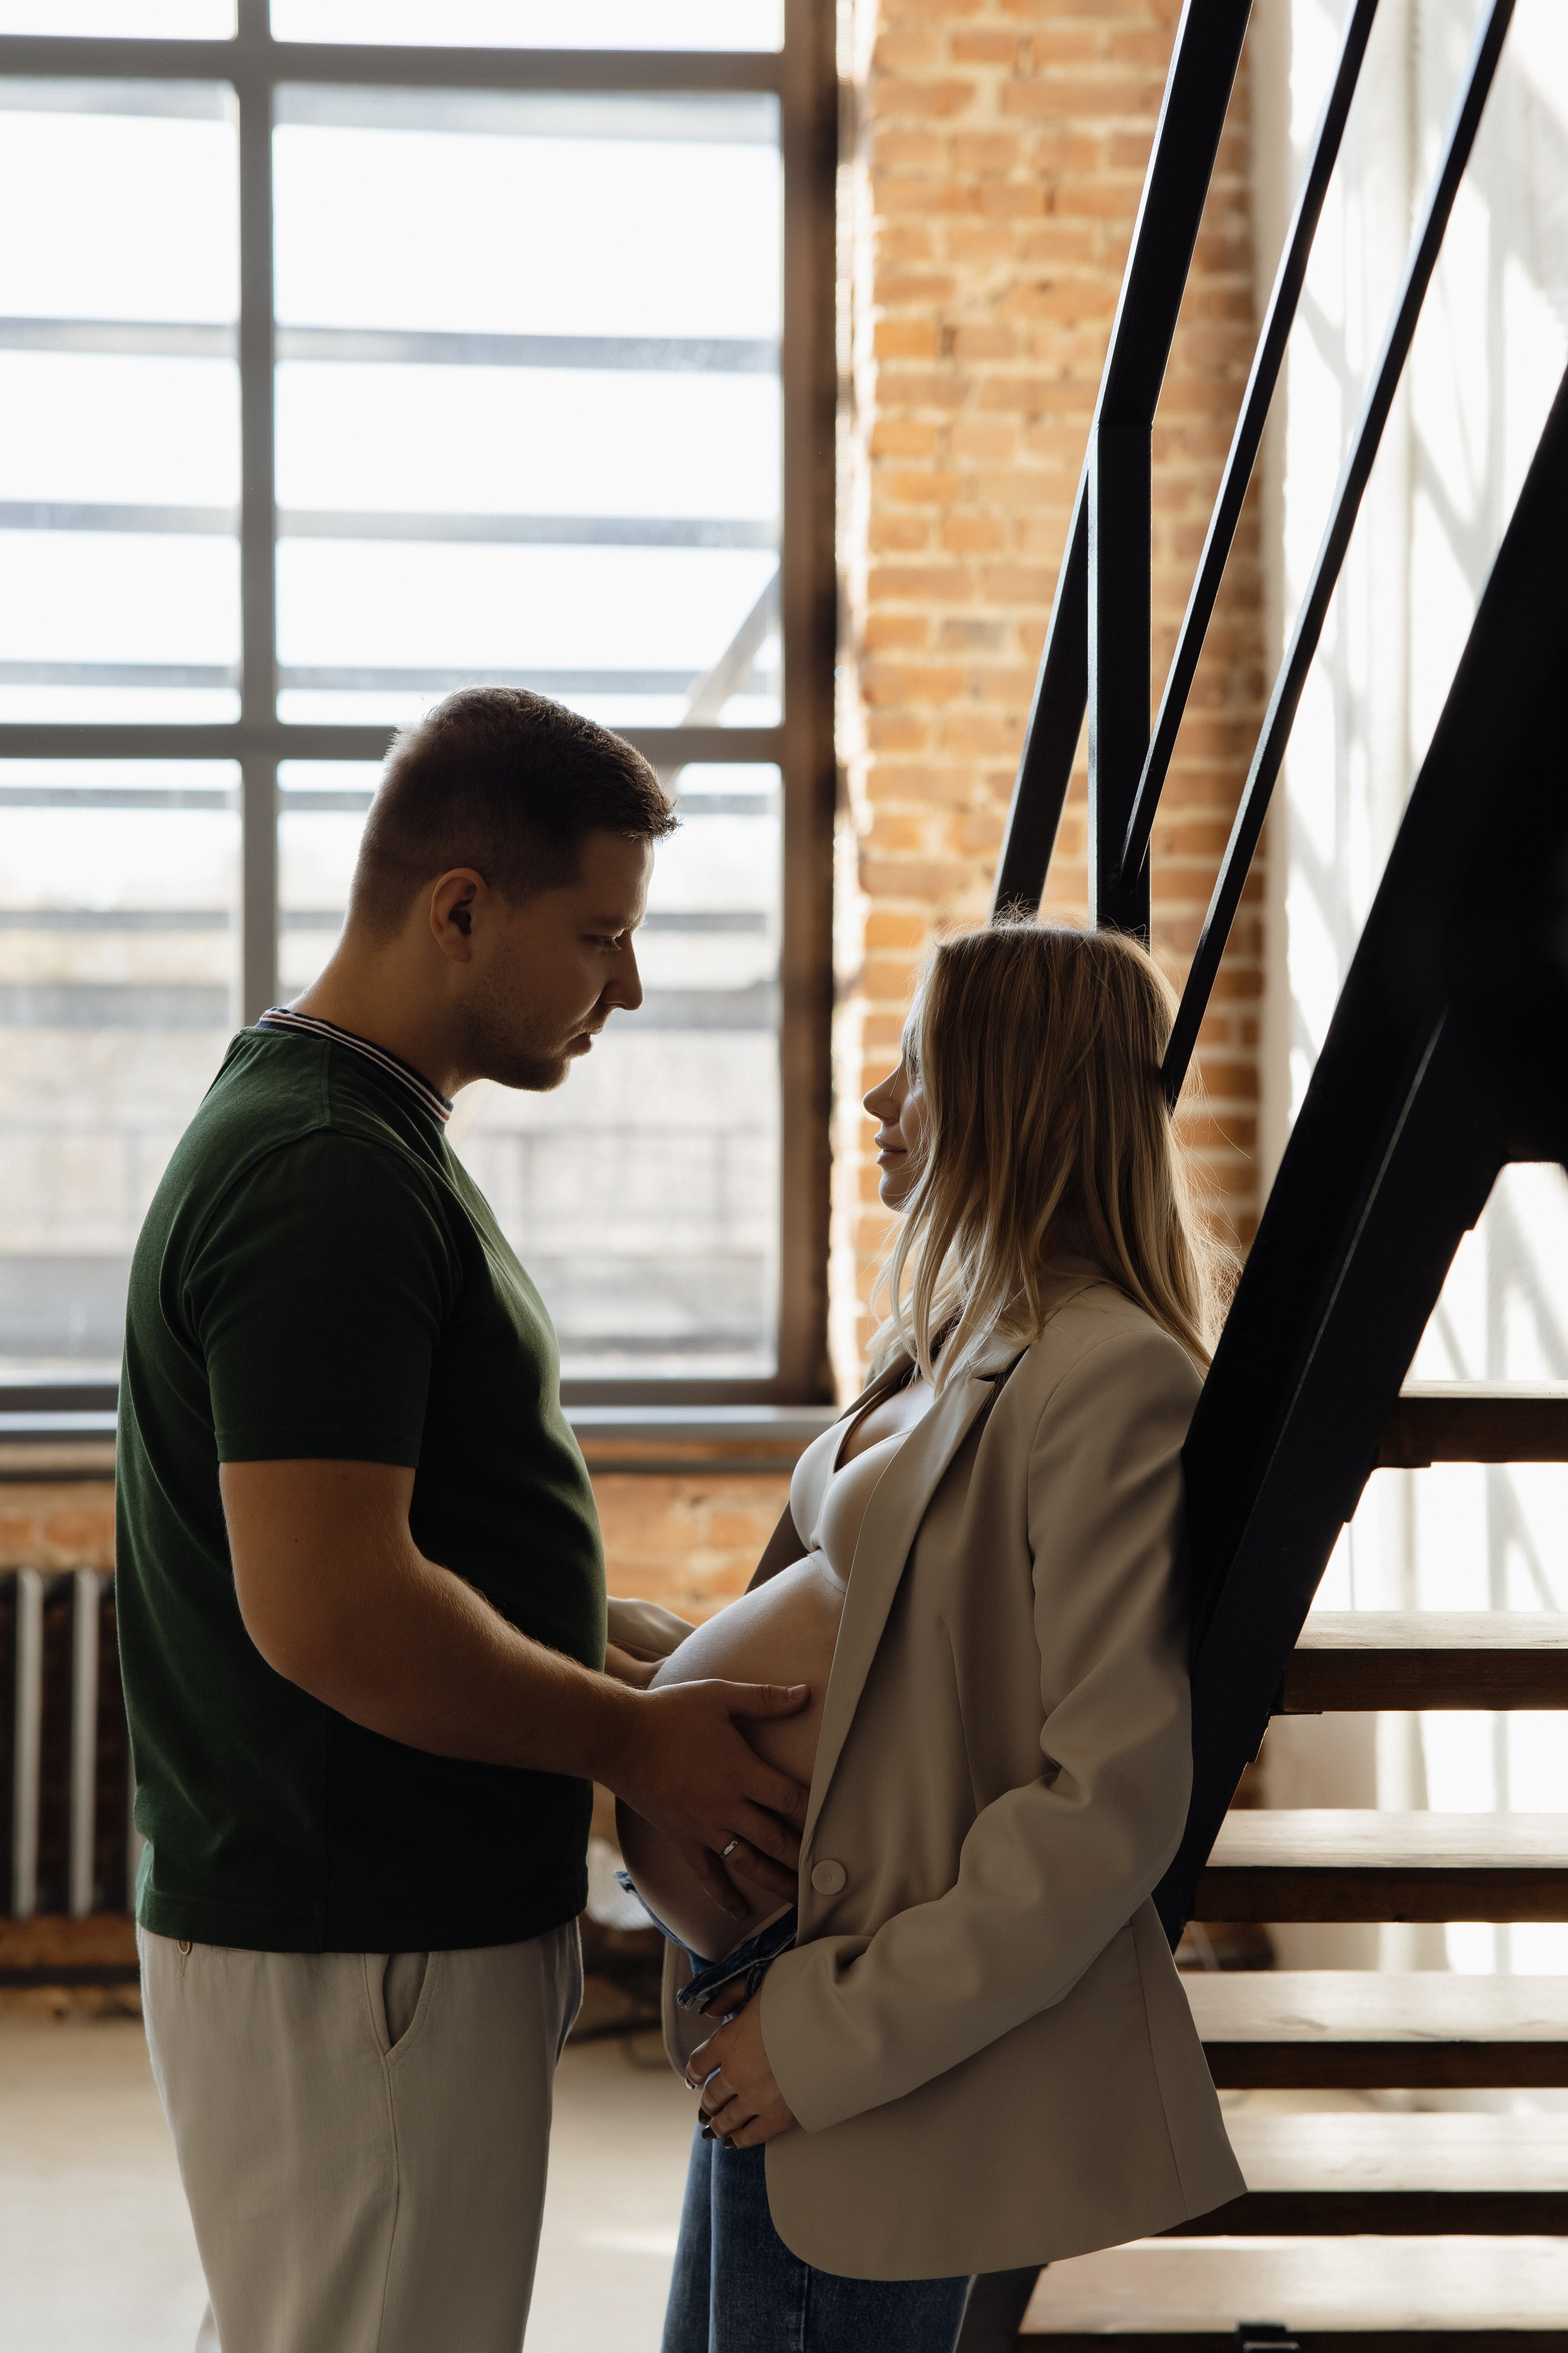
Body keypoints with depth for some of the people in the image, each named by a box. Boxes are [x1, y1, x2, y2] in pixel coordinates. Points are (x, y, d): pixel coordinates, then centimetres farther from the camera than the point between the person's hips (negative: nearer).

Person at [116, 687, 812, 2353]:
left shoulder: (360, 1141, 13)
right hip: (359, 1961, -11)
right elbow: (329, 1612, -28)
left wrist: (644, 1654, 9)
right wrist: (630, 1737, -16)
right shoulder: (329, 1182, -21)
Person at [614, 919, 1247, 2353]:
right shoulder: (961, 1349, 11)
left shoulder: (1110, 1377, -18)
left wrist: (840, 2031, -19)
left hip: (889, 2073, -9)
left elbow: (1111, 1800, -22)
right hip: (784, 2034, 9)